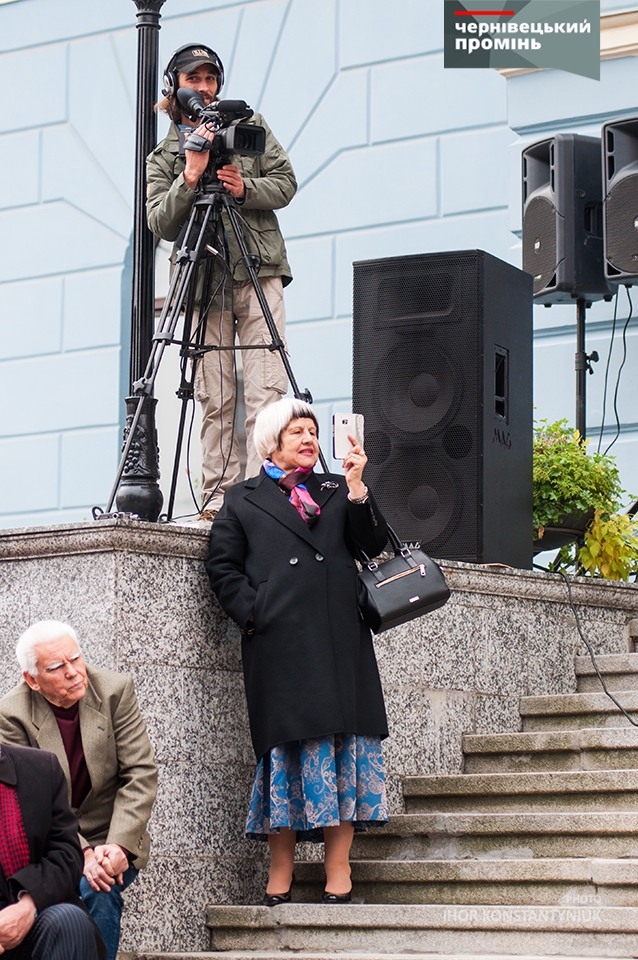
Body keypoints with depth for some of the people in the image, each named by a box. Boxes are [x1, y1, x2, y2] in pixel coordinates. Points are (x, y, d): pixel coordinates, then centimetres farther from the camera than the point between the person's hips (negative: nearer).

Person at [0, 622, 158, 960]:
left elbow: (141, 774, -6)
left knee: (97, 889, -29)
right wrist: (82, 853, -25)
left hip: (114, 843, 1)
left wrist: (119, 846, -18)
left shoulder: (115, 690, -5)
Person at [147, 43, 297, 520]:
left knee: (265, 392, -10)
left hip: (258, 272, 0)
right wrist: (190, 177, -15)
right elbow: (160, 223, -1)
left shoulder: (250, 125, 14)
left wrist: (245, 188, -9)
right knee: (215, 399, -4)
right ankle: (218, 498, -5)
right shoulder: (163, 157, 12)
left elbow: (286, 183, 9)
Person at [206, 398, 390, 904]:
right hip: (280, 645, -2)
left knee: (345, 744, -4)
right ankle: (280, 877, 1)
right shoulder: (243, 501, 14)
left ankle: (338, 875, -2)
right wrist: (253, 613, -6)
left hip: (339, 643, 2)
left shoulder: (336, 491, 20)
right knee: (287, 748, -4)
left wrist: (357, 488, -4)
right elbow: (223, 567, 8)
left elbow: (373, 545, 8)